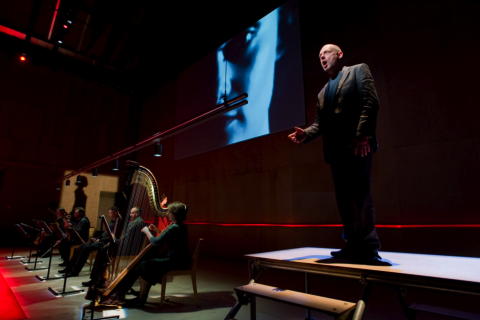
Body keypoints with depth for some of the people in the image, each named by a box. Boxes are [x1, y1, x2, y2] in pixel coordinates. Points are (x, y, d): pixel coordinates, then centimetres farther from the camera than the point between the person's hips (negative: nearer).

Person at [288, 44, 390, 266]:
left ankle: (369, 249, -2)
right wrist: (306, 134, -4)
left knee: (361, 197, -9)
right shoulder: (323, 92, 25)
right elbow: (319, 124, 17)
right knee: (344, 199, 7)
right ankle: (353, 246, 15)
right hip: (335, 150, 7)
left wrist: (362, 135, -18)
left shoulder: (358, 70, 9)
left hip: (357, 145, -7)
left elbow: (370, 102, -6)